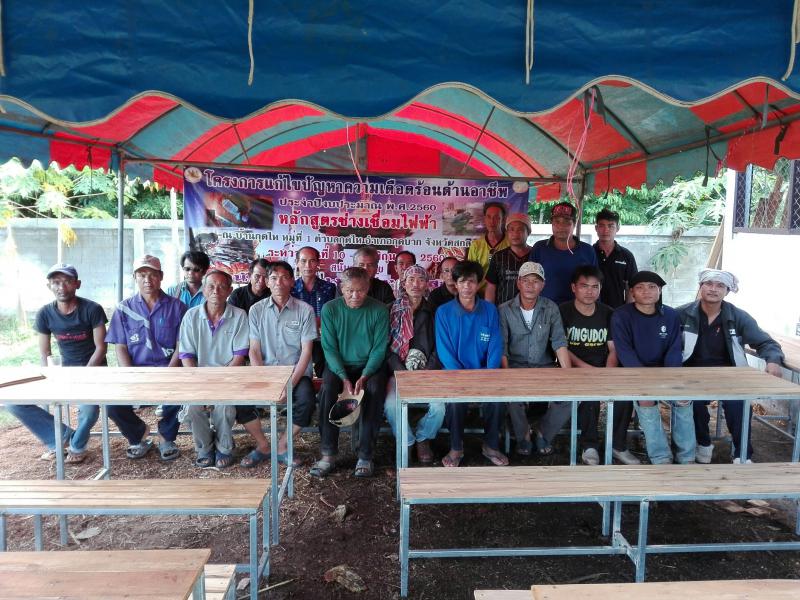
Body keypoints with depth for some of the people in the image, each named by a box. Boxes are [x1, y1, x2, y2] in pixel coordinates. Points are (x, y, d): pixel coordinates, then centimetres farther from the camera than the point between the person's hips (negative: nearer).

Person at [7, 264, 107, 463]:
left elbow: (100, 348, -13)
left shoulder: (92, 309, -14)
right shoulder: (44, 314, -3)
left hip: (92, 368, -4)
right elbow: (44, 354, 2)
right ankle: (62, 435, 6)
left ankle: (77, 445, 2)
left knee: (89, 407, -34)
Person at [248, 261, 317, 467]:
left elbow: (306, 352, -6)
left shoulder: (305, 310, -3)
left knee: (306, 400, -30)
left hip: (296, 372, -2)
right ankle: (263, 446, 2)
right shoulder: (257, 310, 3)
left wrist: (291, 384, -17)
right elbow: (254, 351, 2)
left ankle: (282, 447, -4)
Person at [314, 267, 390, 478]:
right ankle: (328, 454, -20)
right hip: (338, 365, 1)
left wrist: (364, 377, -20)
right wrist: (344, 378, -19)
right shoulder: (330, 309, -4)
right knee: (327, 388, -29)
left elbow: (379, 348, -7)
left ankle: (365, 456, -20)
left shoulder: (379, 310, -6)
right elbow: (329, 347, -6)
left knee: (375, 391, -30)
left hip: (370, 365, 0)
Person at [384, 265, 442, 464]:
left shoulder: (432, 312, 11)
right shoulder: (392, 311, 6)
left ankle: (423, 438, 8)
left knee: (439, 406, -25)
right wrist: (403, 372, -13)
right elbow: (386, 347, 0)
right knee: (391, 406, -28)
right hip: (398, 371, -1)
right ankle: (406, 442, 2)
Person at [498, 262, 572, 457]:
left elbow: (559, 343, -5)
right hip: (516, 366, -2)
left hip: (545, 367, 2)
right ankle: (523, 435, 2)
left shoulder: (551, 309, 3)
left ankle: (544, 433, 8)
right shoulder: (505, 310, -3)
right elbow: (501, 348, -8)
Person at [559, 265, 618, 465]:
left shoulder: (608, 314, 11)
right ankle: (589, 445, -20)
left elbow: (614, 349, 7)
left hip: (603, 368, 4)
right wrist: (585, 367, -19)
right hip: (574, 369, -4)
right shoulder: (563, 312, 0)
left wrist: (608, 371, -13)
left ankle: (618, 446, -7)